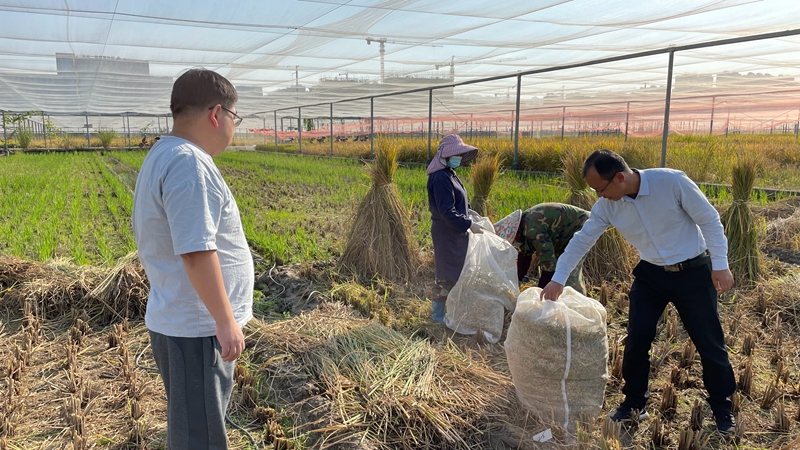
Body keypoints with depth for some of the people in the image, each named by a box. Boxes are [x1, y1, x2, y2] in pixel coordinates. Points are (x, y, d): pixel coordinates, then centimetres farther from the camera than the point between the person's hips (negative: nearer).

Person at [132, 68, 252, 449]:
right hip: (196, 329, -10)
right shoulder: (189, 165, -22)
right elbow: (197, 253, -27)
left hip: (172, 320, 10)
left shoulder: (161, 156, 12)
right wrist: (226, 321, -19)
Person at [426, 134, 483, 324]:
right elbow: (446, 212, -25)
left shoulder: (449, 175, 11)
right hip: (447, 234, -10)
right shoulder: (441, 178, -21)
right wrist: (469, 225, -22)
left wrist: (468, 215, 9)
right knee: (448, 274, 0)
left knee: (454, 272, 18)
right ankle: (438, 313, 15)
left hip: (454, 232, 10)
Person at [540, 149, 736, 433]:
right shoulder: (607, 206, -12)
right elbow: (582, 240, -2)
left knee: (709, 343, 7)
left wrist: (720, 266, -13)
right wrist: (558, 279, -1)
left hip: (694, 272, -3)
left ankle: (722, 409, 29)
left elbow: (709, 220, -14)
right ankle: (633, 404, 19)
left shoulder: (672, 182, -24)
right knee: (637, 340, -1)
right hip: (650, 275, 3)